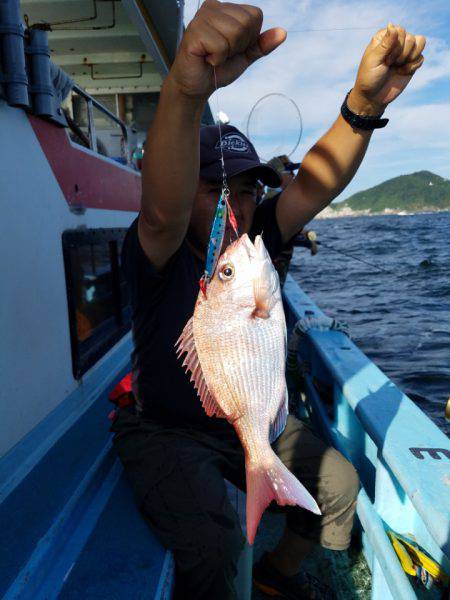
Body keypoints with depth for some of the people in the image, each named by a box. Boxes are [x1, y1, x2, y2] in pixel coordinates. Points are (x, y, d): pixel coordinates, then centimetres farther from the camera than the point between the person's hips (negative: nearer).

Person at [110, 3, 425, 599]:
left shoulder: (253, 241, -5)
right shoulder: (157, 254, -20)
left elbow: (315, 183, -17)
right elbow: (162, 209, -43)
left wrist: (365, 104, -34)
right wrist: (186, 89, -60)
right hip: (166, 431, -5)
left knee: (338, 483, 7)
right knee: (214, 548, -26)